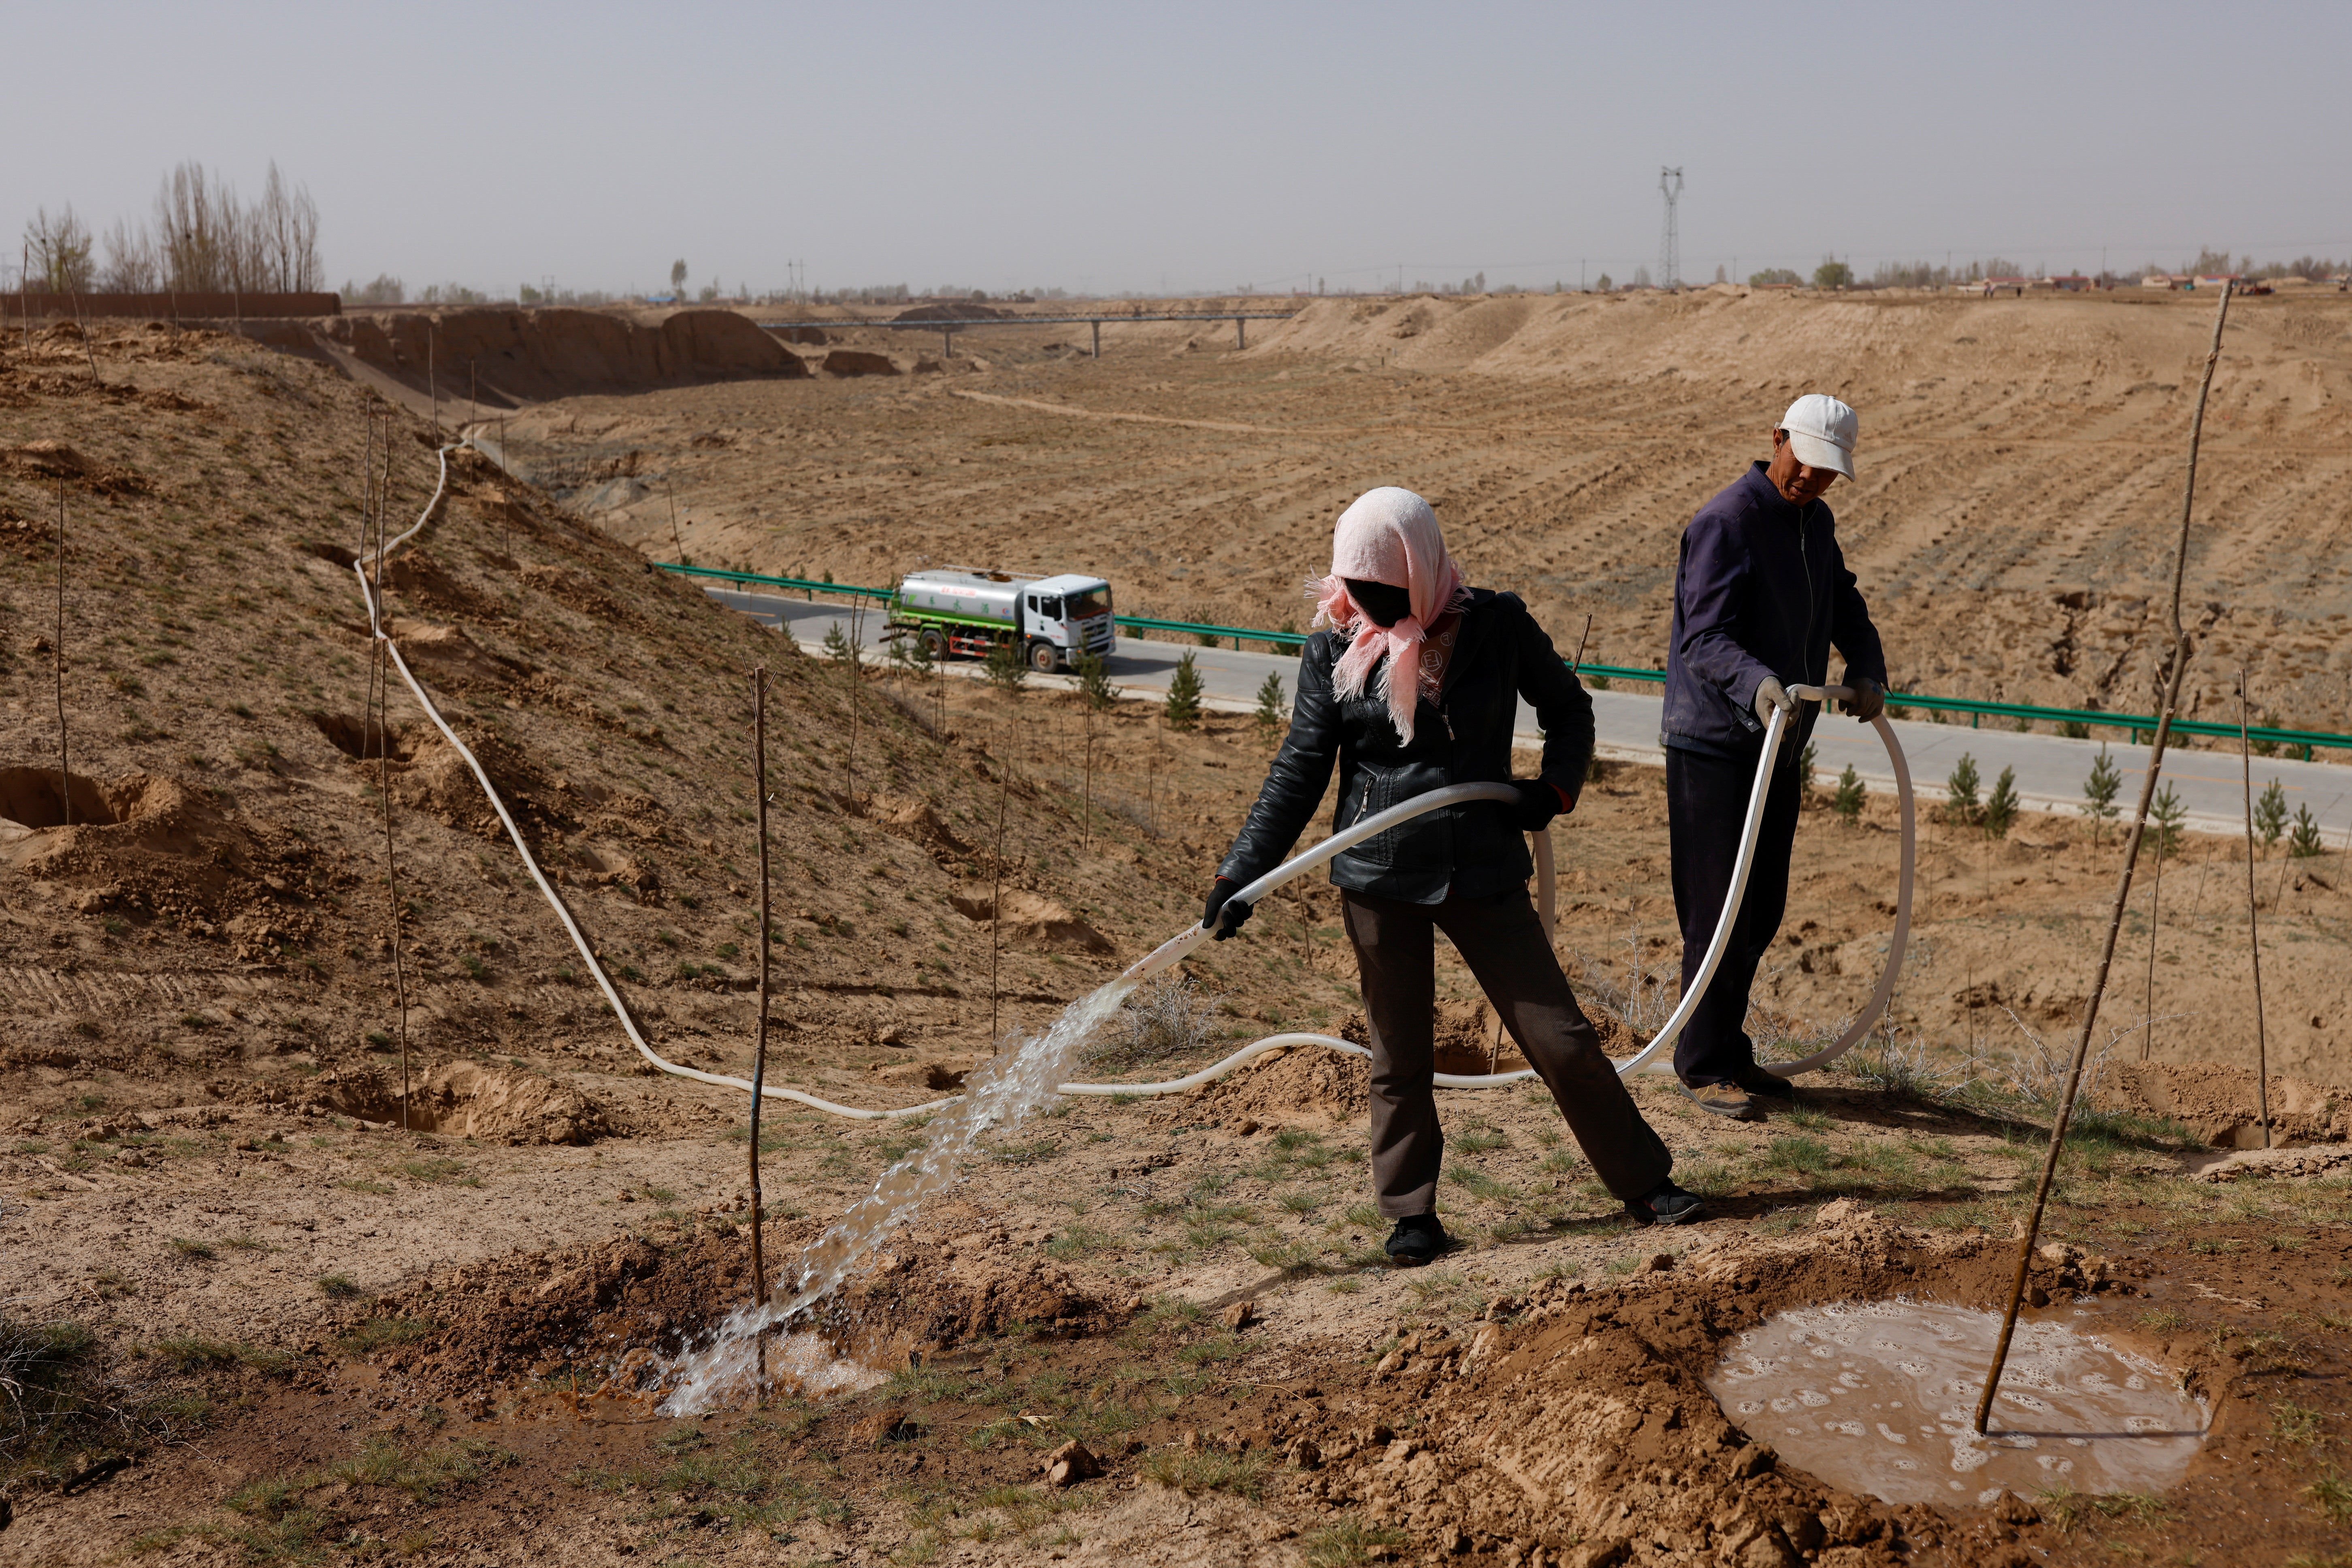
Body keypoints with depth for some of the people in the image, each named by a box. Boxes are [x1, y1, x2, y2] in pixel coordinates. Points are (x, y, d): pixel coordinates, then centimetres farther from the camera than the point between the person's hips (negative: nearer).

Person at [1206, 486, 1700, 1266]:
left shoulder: (1497, 625, -5)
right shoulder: (1336, 648, -4)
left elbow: (1568, 710, 10)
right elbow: (1300, 771, -2)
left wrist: (1556, 786, -9)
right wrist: (1241, 873, -9)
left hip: (1485, 872, 0)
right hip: (1380, 879, 1)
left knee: (1561, 1036, 3)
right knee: (1399, 1058, 9)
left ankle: (1645, 1182, 21)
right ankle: (1412, 1213, 27)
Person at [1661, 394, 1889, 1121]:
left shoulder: (1816, 523, 13)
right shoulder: (1725, 522, -15)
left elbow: (1846, 607, 20)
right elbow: (1704, 637, -24)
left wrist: (1867, 671, -1)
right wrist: (1755, 684, -43)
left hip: (1778, 749, 8)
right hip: (1713, 746, -8)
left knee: (1762, 913, 13)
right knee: (1719, 913, -6)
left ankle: (1729, 1051, 25)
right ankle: (1702, 1065, 5)